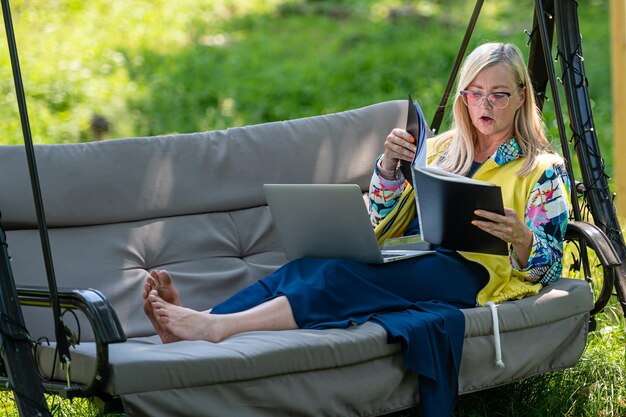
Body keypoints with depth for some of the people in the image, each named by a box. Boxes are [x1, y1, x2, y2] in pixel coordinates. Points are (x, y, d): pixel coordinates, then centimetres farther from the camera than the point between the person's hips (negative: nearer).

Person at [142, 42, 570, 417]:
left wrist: (519, 236, -22)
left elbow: (546, 266, 0)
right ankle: (198, 319, -46)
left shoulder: (543, 169, 9)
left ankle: (218, 327, -48)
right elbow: (383, 220, 17)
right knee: (307, 266, -26)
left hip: (467, 273, -5)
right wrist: (389, 163, -2)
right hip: (408, 260, 6)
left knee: (343, 275, -32)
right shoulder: (442, 148, 23)